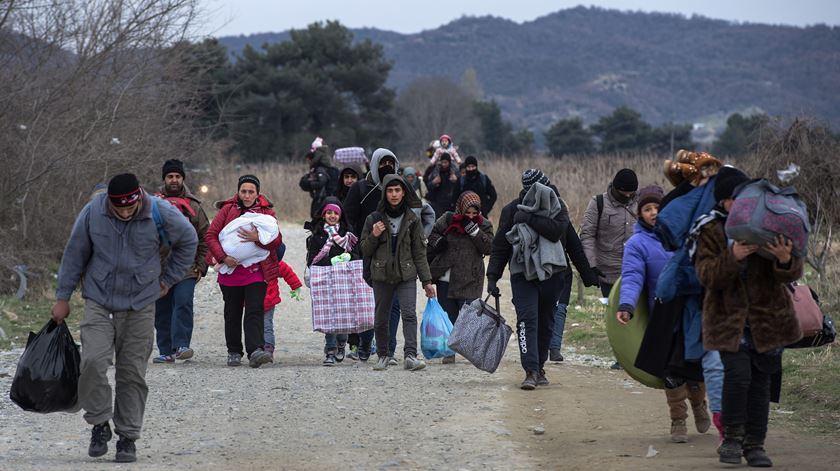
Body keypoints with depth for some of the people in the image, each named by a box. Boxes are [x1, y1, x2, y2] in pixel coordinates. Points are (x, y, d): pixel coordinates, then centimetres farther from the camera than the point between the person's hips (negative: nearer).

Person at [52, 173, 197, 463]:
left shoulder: (161, 214, -10)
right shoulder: (93, 212, -9)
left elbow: (188, 241, 10)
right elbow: (75, 254, 4)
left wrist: (168, 280, 13)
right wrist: (62, 298, 7)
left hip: (139, 307, 0)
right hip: (98, 303, 0)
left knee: (132, 373, 2)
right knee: (93, 361, -18)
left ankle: (128, 437, 13)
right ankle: (99, 423, 1)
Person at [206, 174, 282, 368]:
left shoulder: (266, 212, 5)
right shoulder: (228, 209, 4)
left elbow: (277, 240, -3)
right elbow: (211, 235, -1)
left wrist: (258, 238, -21)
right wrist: (223, 257, -14)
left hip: (256, 272, -1)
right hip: (231, 271, 1)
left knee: (255, 311, -13)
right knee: (232, 313, 9)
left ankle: (256, 351, -24)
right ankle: (234, 352, 20)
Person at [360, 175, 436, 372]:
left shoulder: (412, 220, 4)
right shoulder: (374, 219, 3)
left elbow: (419, 252, 7)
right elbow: (365, 250, 8)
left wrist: (427, 281, 3)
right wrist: (374, 236, -12)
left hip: (406, 275, -1)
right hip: (382, 275, 1)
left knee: (409, 313, -16)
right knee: (381, 318, 5)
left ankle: (410, 355, -24)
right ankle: (382, 355, 20)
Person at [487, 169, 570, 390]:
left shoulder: (557, 207, 5)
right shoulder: (512, 210, 4)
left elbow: (557, 229, -15)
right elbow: (500, 245, 5)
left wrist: (530, 219, -19)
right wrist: (492, 276, 0)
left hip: (551, 273, 2)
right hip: (522, 273, -2)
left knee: (546, 322, 10)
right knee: (527, 319, -16)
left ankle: (539, 368, 25)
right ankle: (531, 371, -22)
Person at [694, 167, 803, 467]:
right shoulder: (711, 231, -1)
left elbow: (792, 275, -4)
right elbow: (707, 276, -12)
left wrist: (786, 260, -28)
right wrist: (733, 257, -30)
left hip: (767, 317, 2)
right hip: (729, 318, -2)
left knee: (761, 380, 6)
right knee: (738, 374, -17)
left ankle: (755, 443, 18)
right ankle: (732, 437, 2)